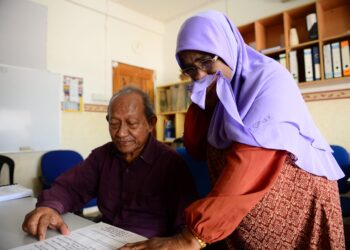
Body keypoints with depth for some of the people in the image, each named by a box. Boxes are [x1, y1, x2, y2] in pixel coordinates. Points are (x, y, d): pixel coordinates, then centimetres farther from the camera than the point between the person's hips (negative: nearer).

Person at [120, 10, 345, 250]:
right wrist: (205, 102, -15)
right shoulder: (218, 90, 1)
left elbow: (250, 164, -31)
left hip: (294, 208, -5)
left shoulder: (270, 80, -19)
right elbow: (196, 149, 0)